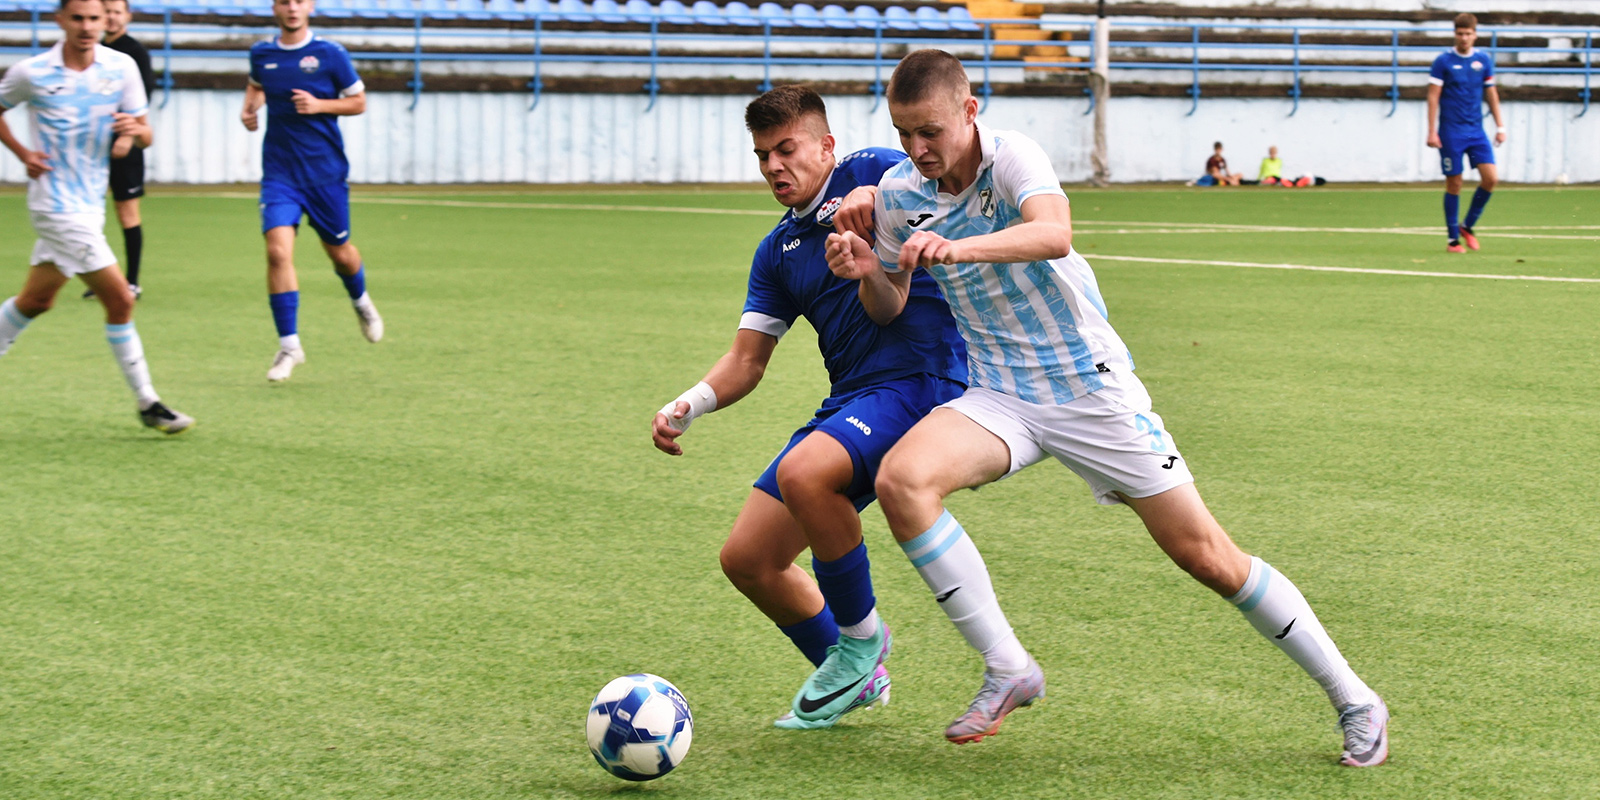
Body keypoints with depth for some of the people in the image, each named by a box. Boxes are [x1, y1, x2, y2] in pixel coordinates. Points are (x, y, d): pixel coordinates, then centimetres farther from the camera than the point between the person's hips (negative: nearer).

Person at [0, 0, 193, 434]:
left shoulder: (122, 67, 1)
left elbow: (145, 135, 4)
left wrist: (137, 129, -19)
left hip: (90, 203, 5)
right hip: (57, 202, -5)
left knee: (36, 300, 15)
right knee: (120, 300, -9)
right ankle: (147, 404, -2)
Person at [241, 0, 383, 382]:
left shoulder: (330, 55, -6)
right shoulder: (261, 54, 3)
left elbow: (359, 101, 2)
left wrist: (320, 105, -15)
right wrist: (249, 107, 5)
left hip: (326, 173, -1)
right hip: (279, 174, 1)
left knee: (340, 253, 13)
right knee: (278, 250, -17)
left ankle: (361, 302, 49)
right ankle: (289, 346, -9)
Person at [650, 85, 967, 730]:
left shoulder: (871, 174, -1)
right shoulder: (779, 252, 18)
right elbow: (746, 361, 16)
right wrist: (688, 406, -3)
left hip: (919, 379, -8)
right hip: (847, 403, 8)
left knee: (802, 474, -33)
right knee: (747, 559, 2)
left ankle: (862, 637, -10)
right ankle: (855, 678, 22)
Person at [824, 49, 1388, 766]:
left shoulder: (1012, 156, -17)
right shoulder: (897, 194, -2)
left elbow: (1054, 232, -38)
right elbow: (889, 308, 12)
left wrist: (957, 248, -53)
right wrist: (865, 272, -11)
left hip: (1093, 389, -4)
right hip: (1001, 399, 4)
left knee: (1208, 557, -3)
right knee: (901, 480, -25)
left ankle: (1352, 700, 14)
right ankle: (1007, 669, -15)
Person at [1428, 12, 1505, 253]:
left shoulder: (1483, 60, 7)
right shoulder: (1443, 61, -4)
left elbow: (1492, 95, 14)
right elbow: (1433, 97, -5)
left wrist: (1500, 127, 10)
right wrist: (1432, 131, -10)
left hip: (1476, 131, 4)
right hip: (1451, 132, -4)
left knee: (1491, 178, -8)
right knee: (1454, 183, -1)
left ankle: (1467, 226, 11)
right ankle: (1453, 239, 10)